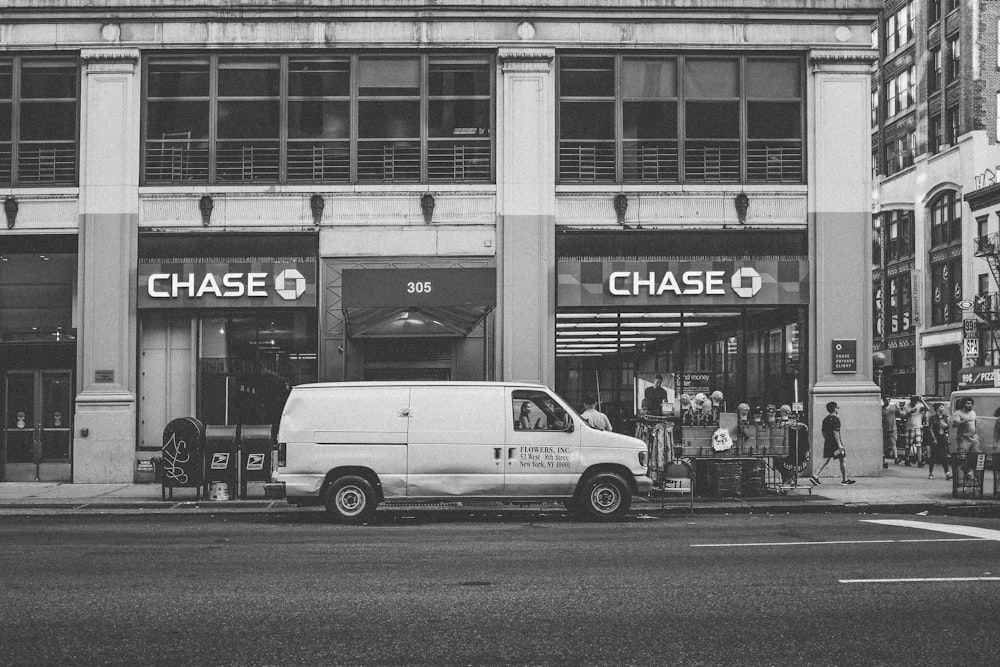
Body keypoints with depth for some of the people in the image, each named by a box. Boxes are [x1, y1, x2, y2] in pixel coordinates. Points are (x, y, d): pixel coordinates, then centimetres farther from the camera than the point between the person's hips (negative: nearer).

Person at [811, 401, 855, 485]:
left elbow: (823, 431, 15)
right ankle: (845, 480, 13)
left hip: (827, 443, 7)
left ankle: (815, 476, -6)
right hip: (835, 443, -7)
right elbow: (835, 432, -20)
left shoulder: (825, 419, 11)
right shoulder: (836, 419, -13)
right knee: (842, 460, 6)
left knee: (827, 460, 7)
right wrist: (839, 444, -20)